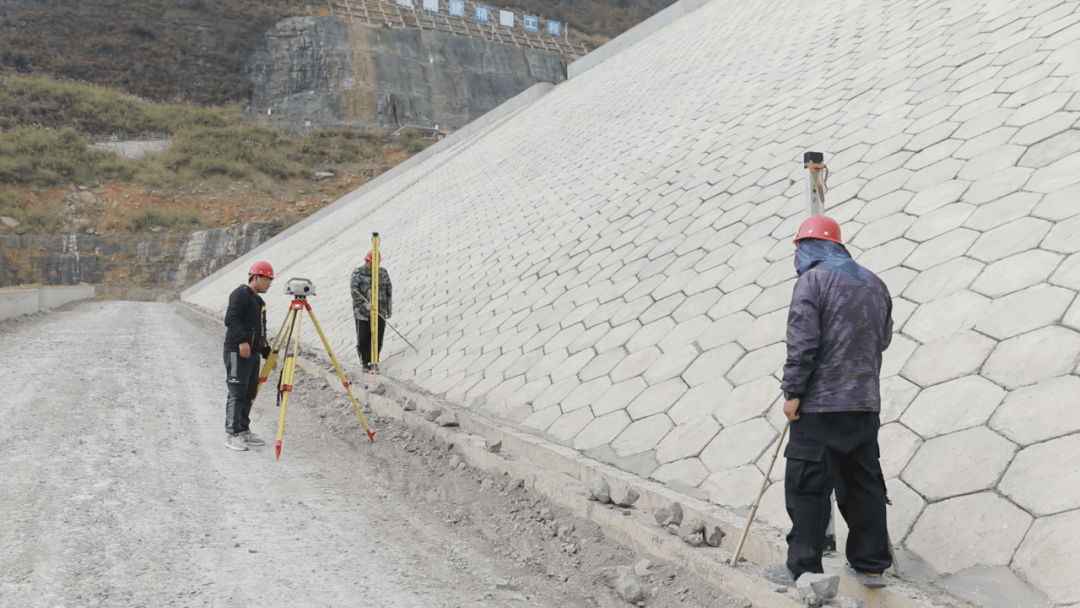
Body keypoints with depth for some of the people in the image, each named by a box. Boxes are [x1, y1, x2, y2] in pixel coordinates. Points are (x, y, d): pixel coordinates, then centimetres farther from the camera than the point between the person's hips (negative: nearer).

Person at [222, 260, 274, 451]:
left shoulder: (258, 301, 22)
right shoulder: (240, 294, -8)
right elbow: (231, 319, -21)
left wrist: (267, 352, 23)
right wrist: (242, 340, -29)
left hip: (253, 353, 10)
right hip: (237, 352, -10)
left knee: (249, 394, 11)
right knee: (237, 393, -10)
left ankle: (244, 432, 18)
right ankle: (232, 435, -6)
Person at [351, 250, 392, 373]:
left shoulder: (383, 273, 9)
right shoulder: (358, 273, -2)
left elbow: (389, 291, 14)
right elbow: (354, 291, -11)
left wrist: (389, 309, 13)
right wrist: (365, 305, -22)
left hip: (380, 312, 3)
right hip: (363, 312, -3)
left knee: (377, 339, 3)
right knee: (363, 339, -1)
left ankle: (374, 362, 18)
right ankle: (366, 363, 14)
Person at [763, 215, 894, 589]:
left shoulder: (813, 279, -8)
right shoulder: (875, 284, 15)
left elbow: (802, 342, -15)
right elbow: (883, 339, 21)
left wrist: (792, 392, -11)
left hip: (821, 404, -7)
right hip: (866, 404, 8)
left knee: (807, 487, -1)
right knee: (864, 484, 14)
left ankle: (803, 569, 3)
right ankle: (871, 565, 20)